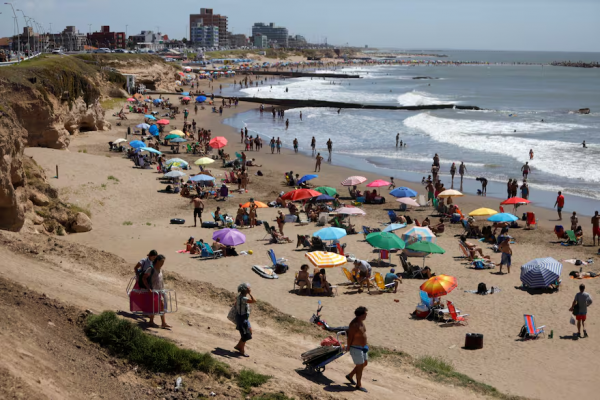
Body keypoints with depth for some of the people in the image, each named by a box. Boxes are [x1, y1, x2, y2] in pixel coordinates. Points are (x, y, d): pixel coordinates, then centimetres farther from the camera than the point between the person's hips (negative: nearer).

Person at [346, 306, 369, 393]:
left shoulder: (361, 322, 3)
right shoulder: (354, 325, -26)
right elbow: (350, 337, -20)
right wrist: (348, 348, -14)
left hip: (363, 347, 10)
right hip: (356, 348, -10)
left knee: (365, 363, 20)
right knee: (360, 366, 0)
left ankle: (350, 376, 36)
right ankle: (358, 385, 16)